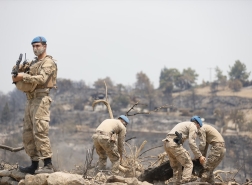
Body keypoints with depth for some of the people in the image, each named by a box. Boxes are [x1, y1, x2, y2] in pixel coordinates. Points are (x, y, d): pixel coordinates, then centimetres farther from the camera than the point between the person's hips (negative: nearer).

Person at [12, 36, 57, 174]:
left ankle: (48, 165, -17)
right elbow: (18, 77, 18)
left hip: (41, 100, -9)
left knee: (40, 132, -16)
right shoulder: (32, 63, 22)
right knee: (28, 134, 7)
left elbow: (42, 79, -20)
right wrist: (16, 76, -6)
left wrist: (23, 77, -21)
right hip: (30, 101, 9)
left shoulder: (48, 63, -4)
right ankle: (34, 165, 11)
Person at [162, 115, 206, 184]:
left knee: (176, 166, 18)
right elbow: (192, 142, -6)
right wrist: (199, 156, -6)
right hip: (174, 143, -9)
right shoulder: (193, 126, 7)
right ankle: (186, 179, -20)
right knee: (188, 164, -6)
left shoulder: (184, 124, 34)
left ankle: (176, 180, 11)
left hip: (167, 142, 9)